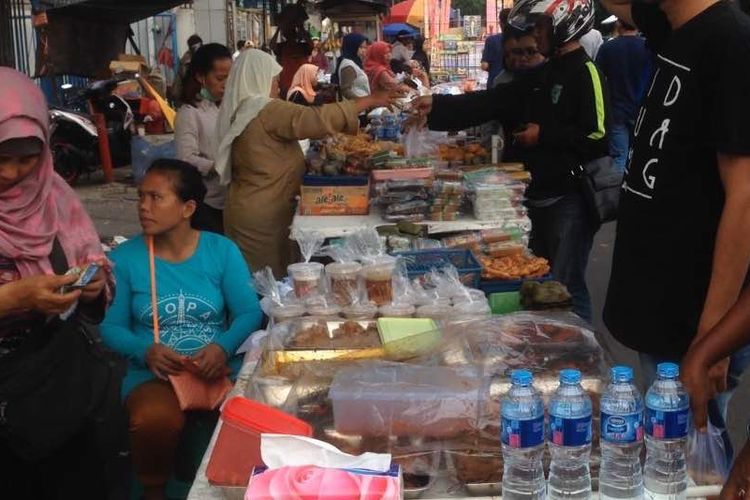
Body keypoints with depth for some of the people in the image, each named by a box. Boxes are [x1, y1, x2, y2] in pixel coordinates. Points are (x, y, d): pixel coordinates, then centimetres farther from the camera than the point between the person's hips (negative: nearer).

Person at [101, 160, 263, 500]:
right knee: (155, 420, -36)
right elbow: (111, 327, 0)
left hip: (221, 367, 1)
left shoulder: (222, 250, 2)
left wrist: (223, 346, -20)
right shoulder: (124, 258, 0)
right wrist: (146, 351, -20)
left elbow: (250, 313, -1)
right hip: (153, 373, -1)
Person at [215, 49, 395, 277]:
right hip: (263, 215, -9)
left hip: (245, 209, 9)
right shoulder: (268, 111, -15)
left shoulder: (239, 112, 12)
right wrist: (368, 101, -17)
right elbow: (317, 119, -24)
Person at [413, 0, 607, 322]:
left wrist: (544, 135, -13)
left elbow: (598, 137, -22)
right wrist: (437, 106, 1)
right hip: (541, 193, 9)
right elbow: (493, 102, 9)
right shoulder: (543, 75, 14)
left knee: (566, 285, -3)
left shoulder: (585, 72, -12)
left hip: (570, 197, -9)